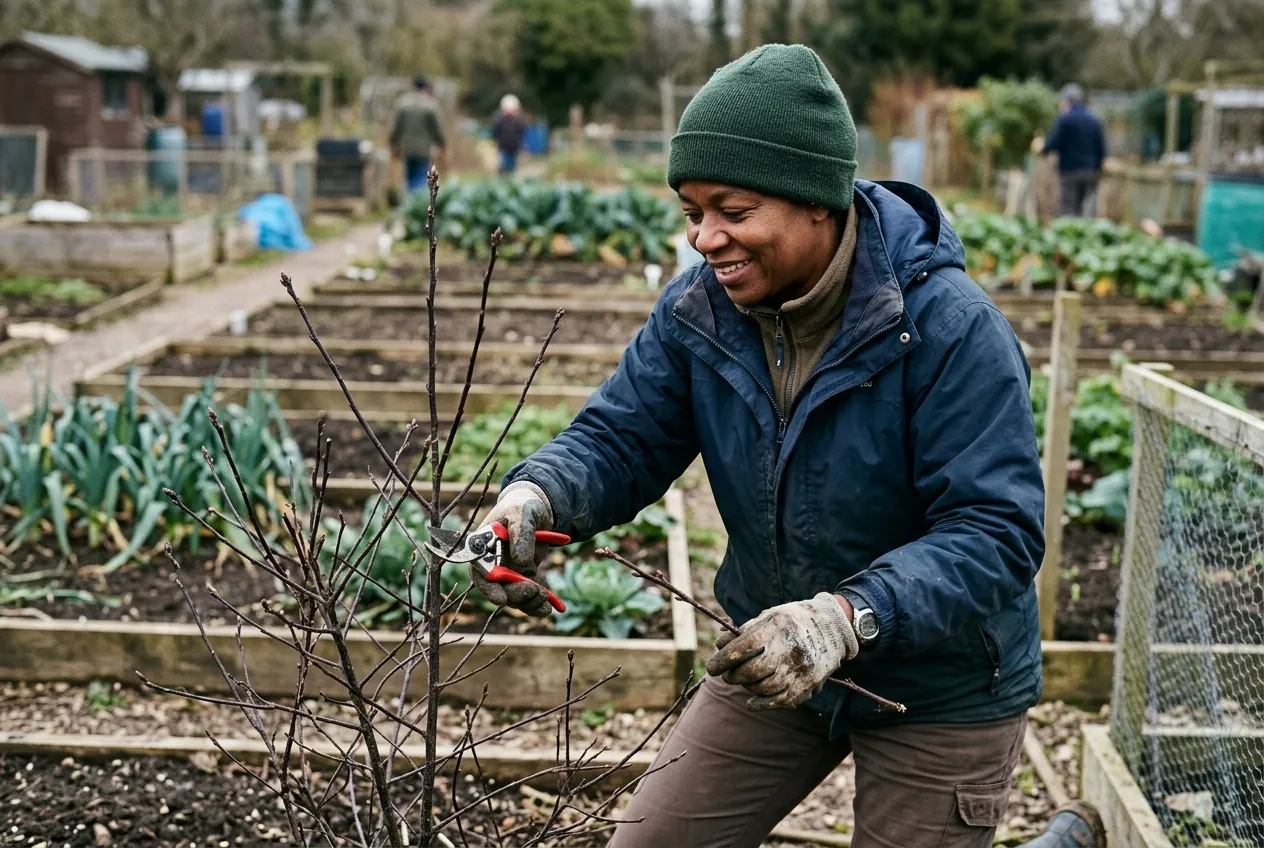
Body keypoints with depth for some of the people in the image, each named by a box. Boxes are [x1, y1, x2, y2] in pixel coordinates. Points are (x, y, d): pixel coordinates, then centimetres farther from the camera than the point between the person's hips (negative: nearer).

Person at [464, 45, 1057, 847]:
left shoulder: (951, 328, -26)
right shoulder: (698, 309, -9)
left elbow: (995, 534, -29)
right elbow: (620, 438, -7)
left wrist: (849, 615, -44)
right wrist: (535, 496, -30)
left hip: (940, 687, -5)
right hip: (775, 661, 5)